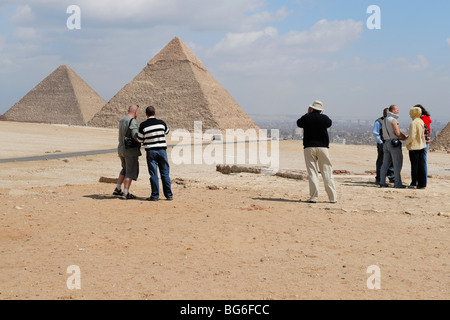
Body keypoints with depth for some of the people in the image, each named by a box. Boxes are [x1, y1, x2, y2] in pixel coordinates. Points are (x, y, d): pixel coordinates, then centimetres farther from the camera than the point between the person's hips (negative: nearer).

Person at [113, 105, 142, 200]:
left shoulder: (122, 120, 12)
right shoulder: (132, 121, -16)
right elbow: (135, 136, -26)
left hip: (121, 149, 8)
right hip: (131, 150, -8)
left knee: (125, 169, 24)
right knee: (131, 172, 0)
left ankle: (118, 189, 23)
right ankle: (126, 193, -1)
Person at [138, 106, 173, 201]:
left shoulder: (143, 125, -7)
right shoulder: (161, 123, 0)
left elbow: (140, 139, 0)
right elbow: (167, 131, 19)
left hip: (151, 151, -1)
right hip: (162, 149, 2)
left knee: (153, 174, 2)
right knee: (165, 173, 8)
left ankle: (155, 195, 2)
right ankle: (169, 195, 10)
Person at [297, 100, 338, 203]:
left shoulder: (306, 118, -2)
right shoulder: (324, 118, -2)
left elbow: (299, 123, 19)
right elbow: (330, 123, 21)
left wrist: (308, 114, 22)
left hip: (309, 148, 0)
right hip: (323, 147, 0)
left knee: (312, 173, 2)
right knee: (327, 173, 3)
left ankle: (314, 197, -4)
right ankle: (333, 197, 4)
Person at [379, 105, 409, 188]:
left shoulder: (384, 120, 15)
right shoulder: (393, 120, -12)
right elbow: (398, 133, -16)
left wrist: (402, 138, 16)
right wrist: (405, 137, 3)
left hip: (386, 143, 8)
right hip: (395, 144, -8)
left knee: (385, 164, 8)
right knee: (397, 164, -3)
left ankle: (382, 182, 7)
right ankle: (398, 183, -2)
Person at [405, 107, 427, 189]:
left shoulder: (413, 123, -18)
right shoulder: (422, 122, 6)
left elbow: (412, 137, -21)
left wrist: (406, 142, -2)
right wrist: (408, 137, 15)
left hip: (414, 146, -7)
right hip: (422, 146, 7)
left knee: (414, 166, 1)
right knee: (421, 165, 9)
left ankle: (414, 184, 7)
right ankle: (422, 184, 12)